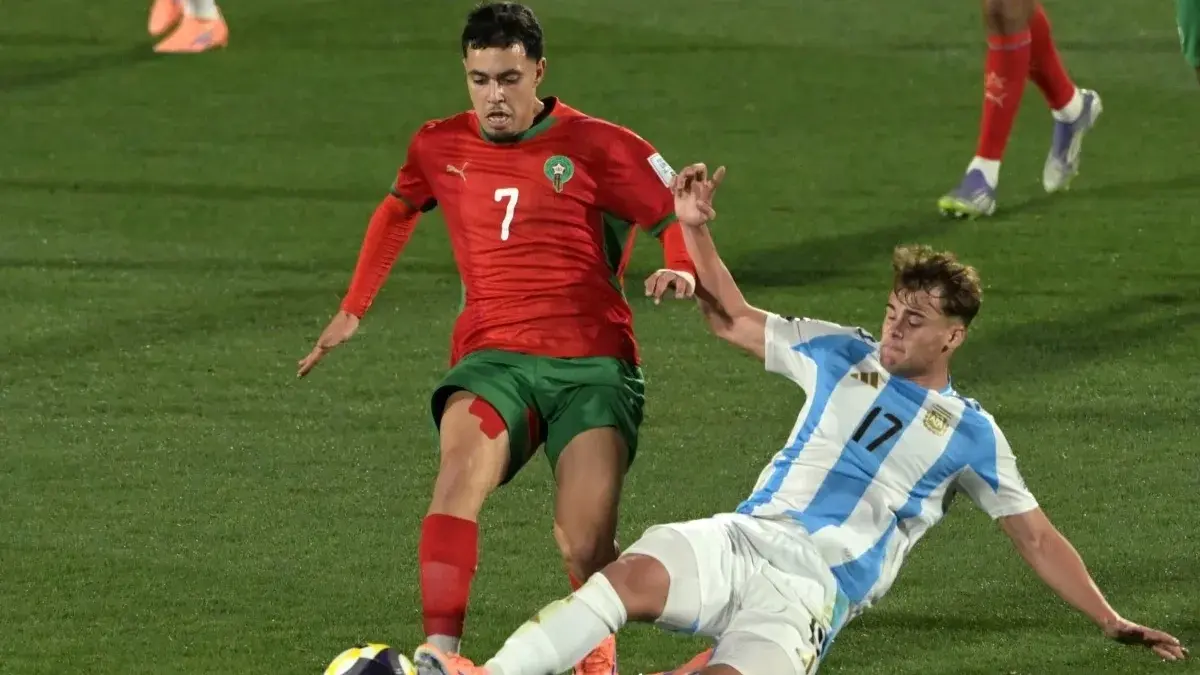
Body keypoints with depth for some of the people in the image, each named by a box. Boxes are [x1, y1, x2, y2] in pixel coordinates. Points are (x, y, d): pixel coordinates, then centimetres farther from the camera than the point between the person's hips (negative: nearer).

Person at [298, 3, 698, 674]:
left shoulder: (595, 146, 0)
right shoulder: (440, 147, 12)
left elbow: (681, 212, 5)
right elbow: (398, 211, 32)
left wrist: (684, 271, -17)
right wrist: (353, 311, 31)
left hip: (594, 362, -2)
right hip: (495, 359, 2)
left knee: (586, 549, -16)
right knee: (464, 461, -33)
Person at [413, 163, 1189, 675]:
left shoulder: (971, 435, 13)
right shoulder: (842, 356, 20)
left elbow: (1037, 538, 18)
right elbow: (732, 318, 25)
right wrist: (696, 230, 10)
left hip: (816, 586, -2)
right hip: (745, 538, 2)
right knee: (633, 575, -31)